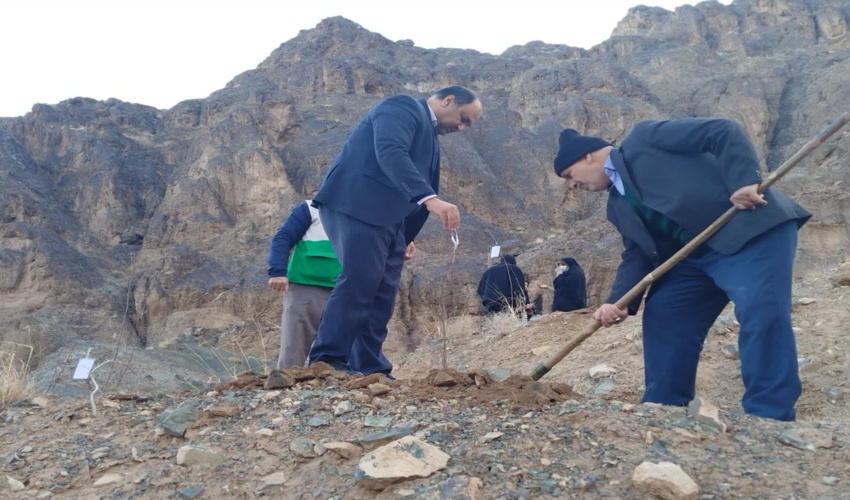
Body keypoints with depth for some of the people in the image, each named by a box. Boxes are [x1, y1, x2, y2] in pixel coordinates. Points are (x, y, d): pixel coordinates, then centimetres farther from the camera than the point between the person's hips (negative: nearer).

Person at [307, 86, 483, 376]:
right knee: (359, 282, -18)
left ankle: (370, 370, 7)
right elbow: (390, 153, -24)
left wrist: (407, 236, 19)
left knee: (382, 294, 4)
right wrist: (431, 199, -35)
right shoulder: (403, 107, -4)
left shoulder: (429, 136, 26)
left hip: (388, 218, 10)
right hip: (357, 207, -9)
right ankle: (326, 361, -13)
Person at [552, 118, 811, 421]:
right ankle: (663, 409, 13)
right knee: (662, 318, 4)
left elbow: (724, 132, -12)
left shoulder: (644, 139, -6)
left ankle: (769, 419, -11)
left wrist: (744, 180, -25)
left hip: (752, 229, -9)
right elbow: (637, 253, 8)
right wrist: (619, 300, -7)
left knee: (761, 316, -20)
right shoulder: (618, 205, 15)